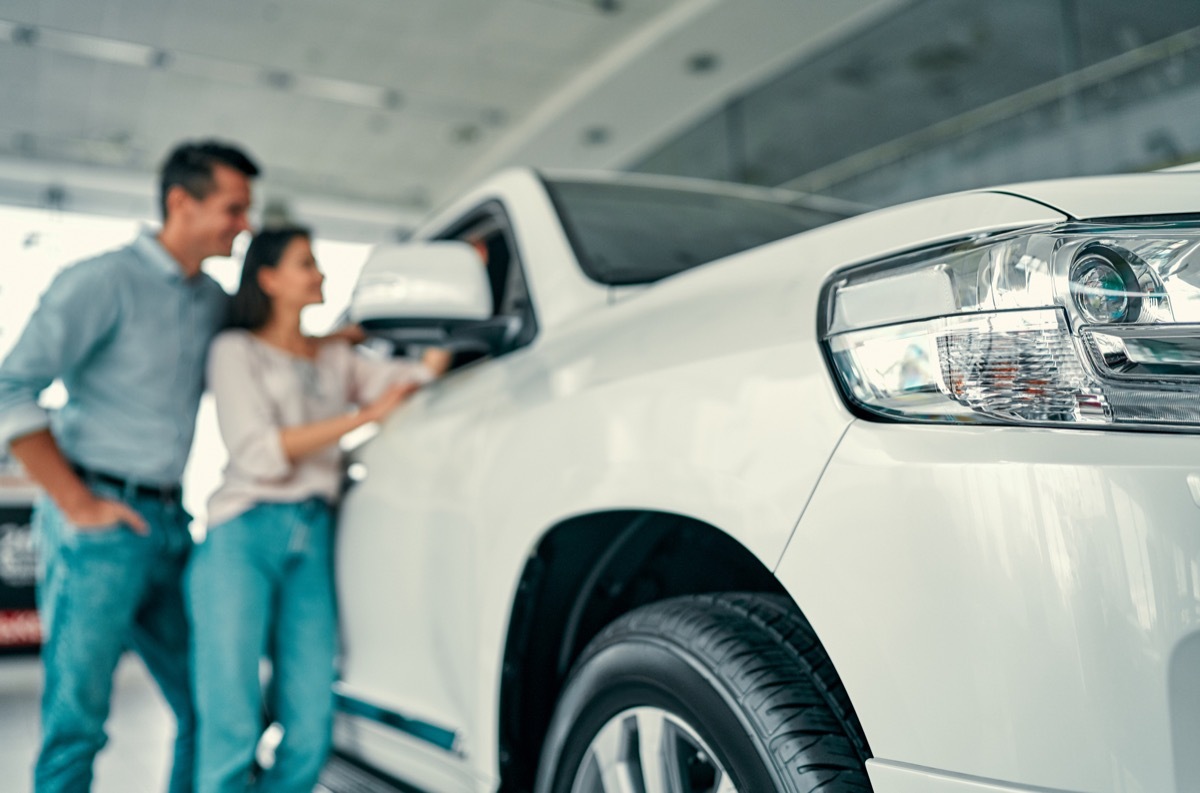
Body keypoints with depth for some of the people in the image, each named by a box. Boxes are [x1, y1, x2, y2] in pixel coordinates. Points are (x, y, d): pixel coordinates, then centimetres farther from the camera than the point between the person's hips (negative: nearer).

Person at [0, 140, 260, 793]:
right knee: (76, 721, 2)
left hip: (170, 526, 7)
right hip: (97, 531, -7)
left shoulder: (214, 300, 12)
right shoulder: (104, 281, -9)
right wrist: (77, 504, -15)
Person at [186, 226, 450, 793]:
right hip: (245, 534, -4)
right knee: (231, 735, -8)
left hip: (315, 539, 5)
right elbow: (259, 454, -7)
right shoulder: (237, 350, 6)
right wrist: (364, 415, -9)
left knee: (309, 737, -2)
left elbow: (417, 375, 9)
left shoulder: (336, 357, 22)